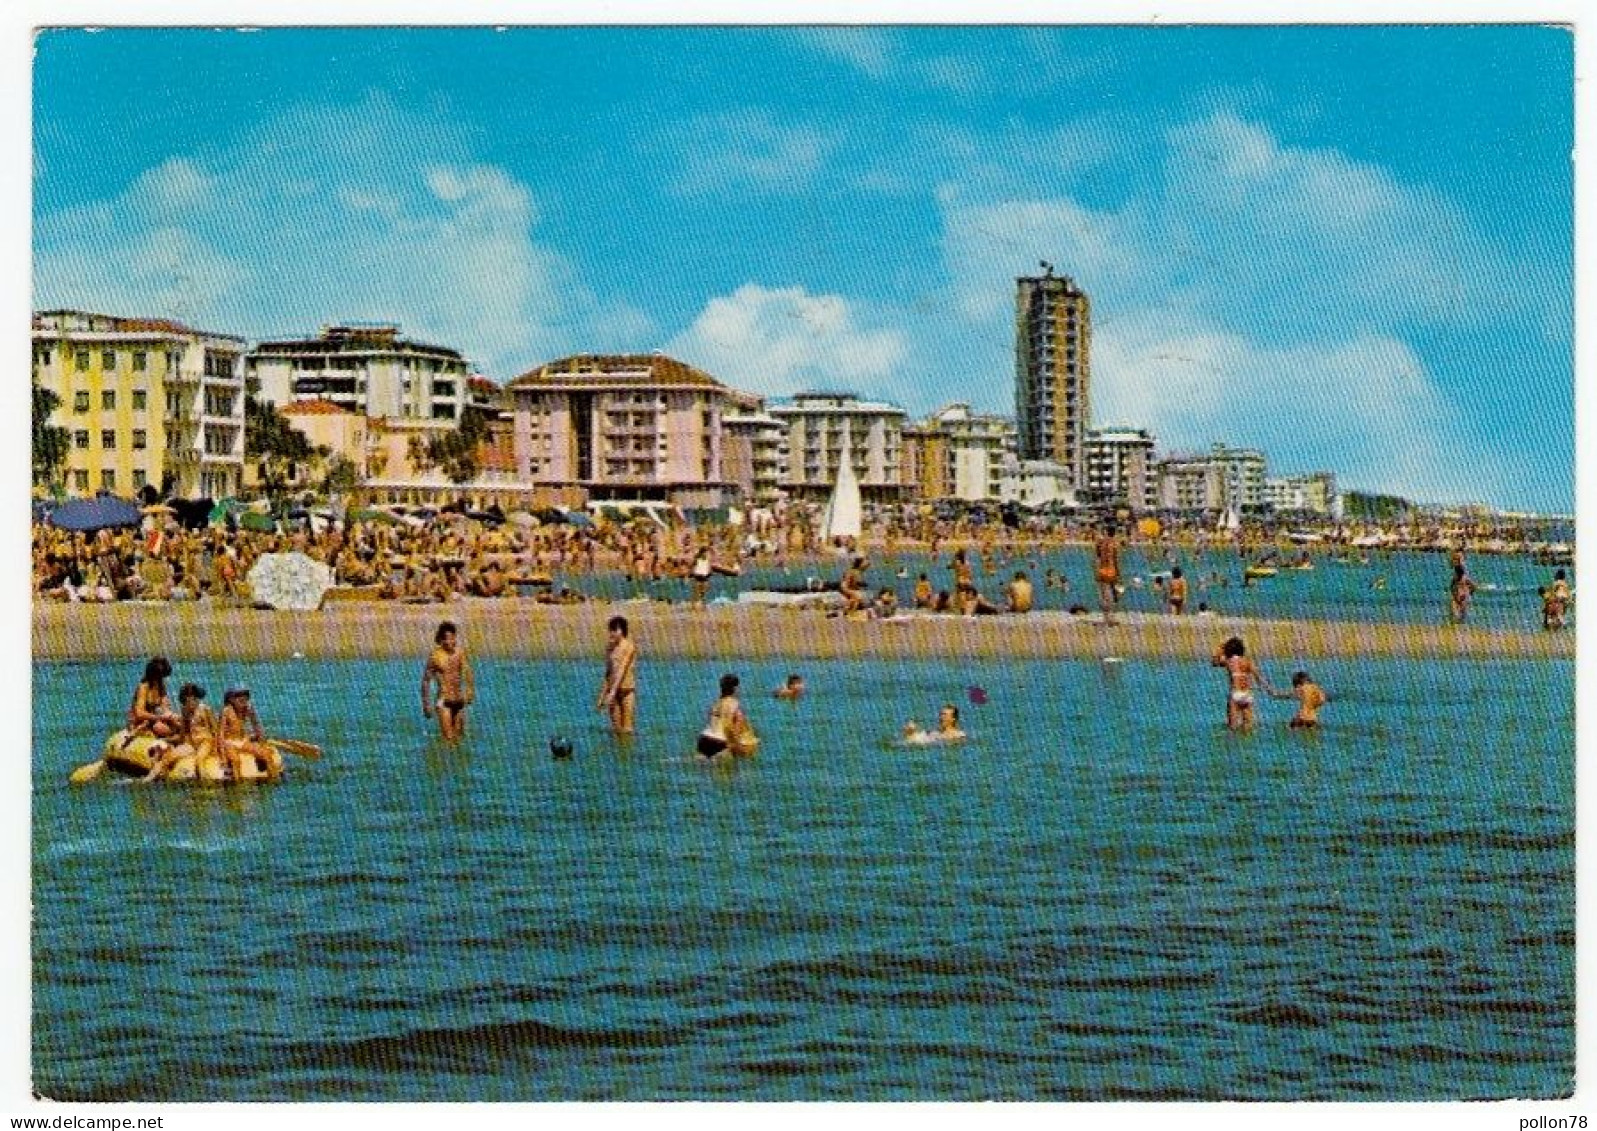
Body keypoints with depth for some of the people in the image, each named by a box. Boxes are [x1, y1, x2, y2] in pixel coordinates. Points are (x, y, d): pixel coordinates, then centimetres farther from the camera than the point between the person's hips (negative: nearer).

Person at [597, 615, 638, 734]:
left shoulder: (628, 646, -8)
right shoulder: (610, 647, 11)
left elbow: (622, 670, -15)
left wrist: (613, 692, -21)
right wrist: (602, 695, 13)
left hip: (626, 689, -6)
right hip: (613, 691, 6)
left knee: (627, 729, -6)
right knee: (616, 728, 7)